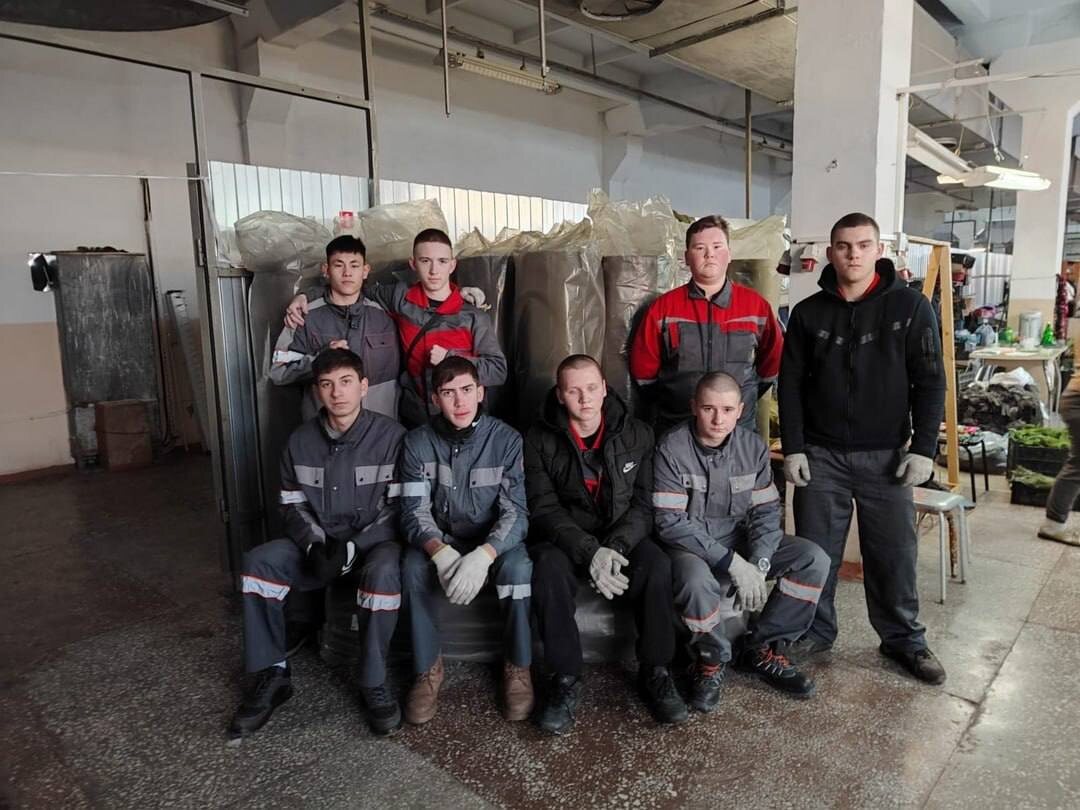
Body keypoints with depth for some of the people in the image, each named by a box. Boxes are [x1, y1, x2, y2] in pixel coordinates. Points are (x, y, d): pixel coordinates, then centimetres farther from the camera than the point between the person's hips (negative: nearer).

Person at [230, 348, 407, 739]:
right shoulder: (301, 440, 3)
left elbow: (399, 507, -11)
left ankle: (373, 683, -15)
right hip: (317, 545, 4)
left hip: (374, 543, -4)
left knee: (384, 571, -36)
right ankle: (271, 674, -6)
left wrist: (351, 547, -22)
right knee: (258, 561, -20)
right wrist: (316, 545, -15)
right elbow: (293, 506, 5)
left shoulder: (391, 436, -9)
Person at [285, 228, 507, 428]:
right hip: (414, 420, 2)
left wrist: (449, 358, -17)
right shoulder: (400, 299, -1)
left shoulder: (474, 317, -7)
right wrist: (305, 296, 3)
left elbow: (498, 371, -8)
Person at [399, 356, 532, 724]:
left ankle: (518, 666, -8)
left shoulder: (506, 440, -14)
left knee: (517, 566, -32)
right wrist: (440, 552, -35)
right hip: (441, 542, 2)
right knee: (412, 565, -30)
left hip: (494, 543, -1)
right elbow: (415, 511, -14)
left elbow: (515, 512, -19)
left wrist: (483, 555, -38)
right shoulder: (418, 442, -9)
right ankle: (427, 667, -9)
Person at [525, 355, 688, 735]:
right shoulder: (540, 439, -5)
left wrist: (616, 546, -22)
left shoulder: (637, 434, -1)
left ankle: (655, 672, -10)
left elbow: (644, 503, -3)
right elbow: (544, 508, -10)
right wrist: (589, 551, -25)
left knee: (657, 565, -29)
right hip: (565, 540, -1)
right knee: (548, 569, -33)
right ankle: (566, 679, -18)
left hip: (624, 537, 1)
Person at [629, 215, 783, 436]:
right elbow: (643, 370, 4)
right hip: (674, 432, 0)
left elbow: (772, 363, 11)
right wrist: (668, 404, 5)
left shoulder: (756, 306, 1)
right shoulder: (663, 308, -2)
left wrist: (745, 399, 9)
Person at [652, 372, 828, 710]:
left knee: (814, 559, -11)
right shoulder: (672, 448, -17)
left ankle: (760, 650, 3)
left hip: (741, 539, 5)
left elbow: (766, 511, -2)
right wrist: (731, 562, -26)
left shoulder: (753, 446, -3)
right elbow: (670, 522, -21)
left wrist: (758, 564, -19)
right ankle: (711, 660, -4)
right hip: (691, 544, -5)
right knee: (697, 581, -37)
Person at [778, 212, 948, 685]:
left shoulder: (910, 306, -1)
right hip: (820, 454, 1)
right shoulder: (808, 313, 2)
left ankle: (903, 639, 26)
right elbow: (790, 385, 3)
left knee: (894, 552, 7)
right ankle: (815, 631, 24)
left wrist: (923, 447, -8)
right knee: (816, 551, 7)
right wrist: (793, 448, -4)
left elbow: (929, 381, -1)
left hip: (886, 454, -1)